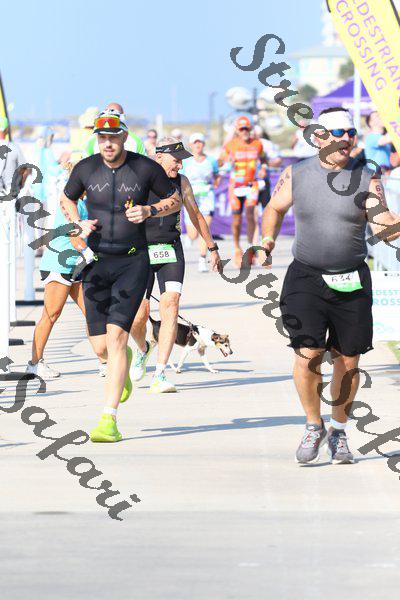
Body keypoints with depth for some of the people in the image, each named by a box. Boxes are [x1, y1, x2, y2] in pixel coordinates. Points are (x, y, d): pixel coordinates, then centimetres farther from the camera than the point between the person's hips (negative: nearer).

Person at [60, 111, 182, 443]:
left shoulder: (146, 168, -5)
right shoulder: (86, 168, 1)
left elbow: (176, 200, 9)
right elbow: (67, 199, 20)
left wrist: (150, 211, -10)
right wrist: (79, 223, 0)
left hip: (133, 262, -3)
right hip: (97, 262, 3)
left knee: (116, 336, -17)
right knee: (101, 345, 4)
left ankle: (109, 420, -16)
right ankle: (124, 365, 44)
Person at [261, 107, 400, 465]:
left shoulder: (366, 180, 0)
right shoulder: (296, 176, 3)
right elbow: (275, 209, 21)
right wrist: (267, 243, 15)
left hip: (352, 283, 1)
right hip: (306, 278, -1)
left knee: (348, 362, 6)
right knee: (308, 354, -13)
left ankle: (338, 431, 26)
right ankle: (314, 427, 8)